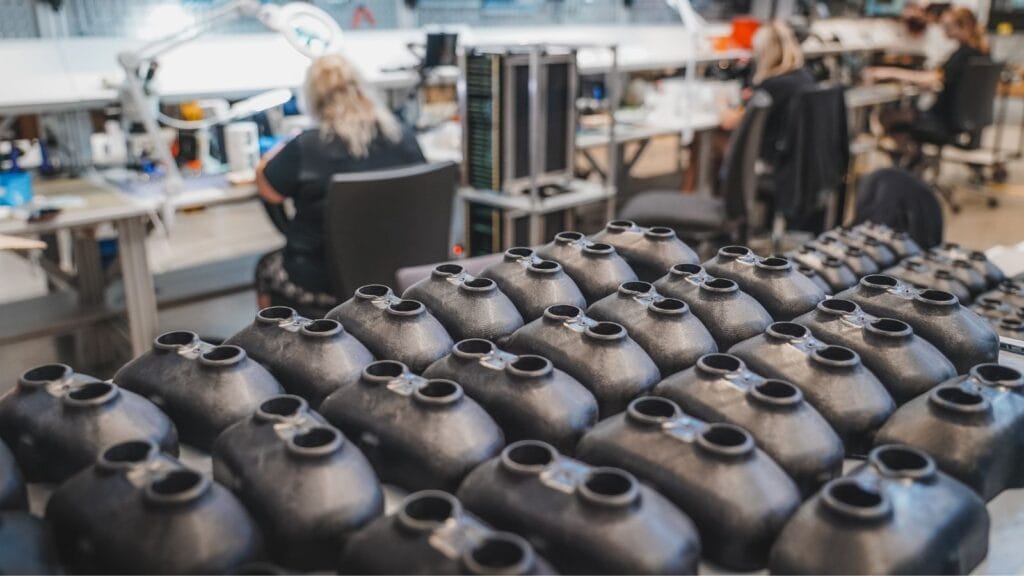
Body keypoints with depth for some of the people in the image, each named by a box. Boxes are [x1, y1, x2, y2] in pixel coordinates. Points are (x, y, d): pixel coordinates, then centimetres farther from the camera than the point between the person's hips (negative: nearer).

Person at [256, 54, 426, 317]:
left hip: (325, 284, -4)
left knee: (267, 267, 28)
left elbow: (267, 188, -3)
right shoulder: (404, 137, -8)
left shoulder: (306, 148, -20)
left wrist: (278, 151, 18)